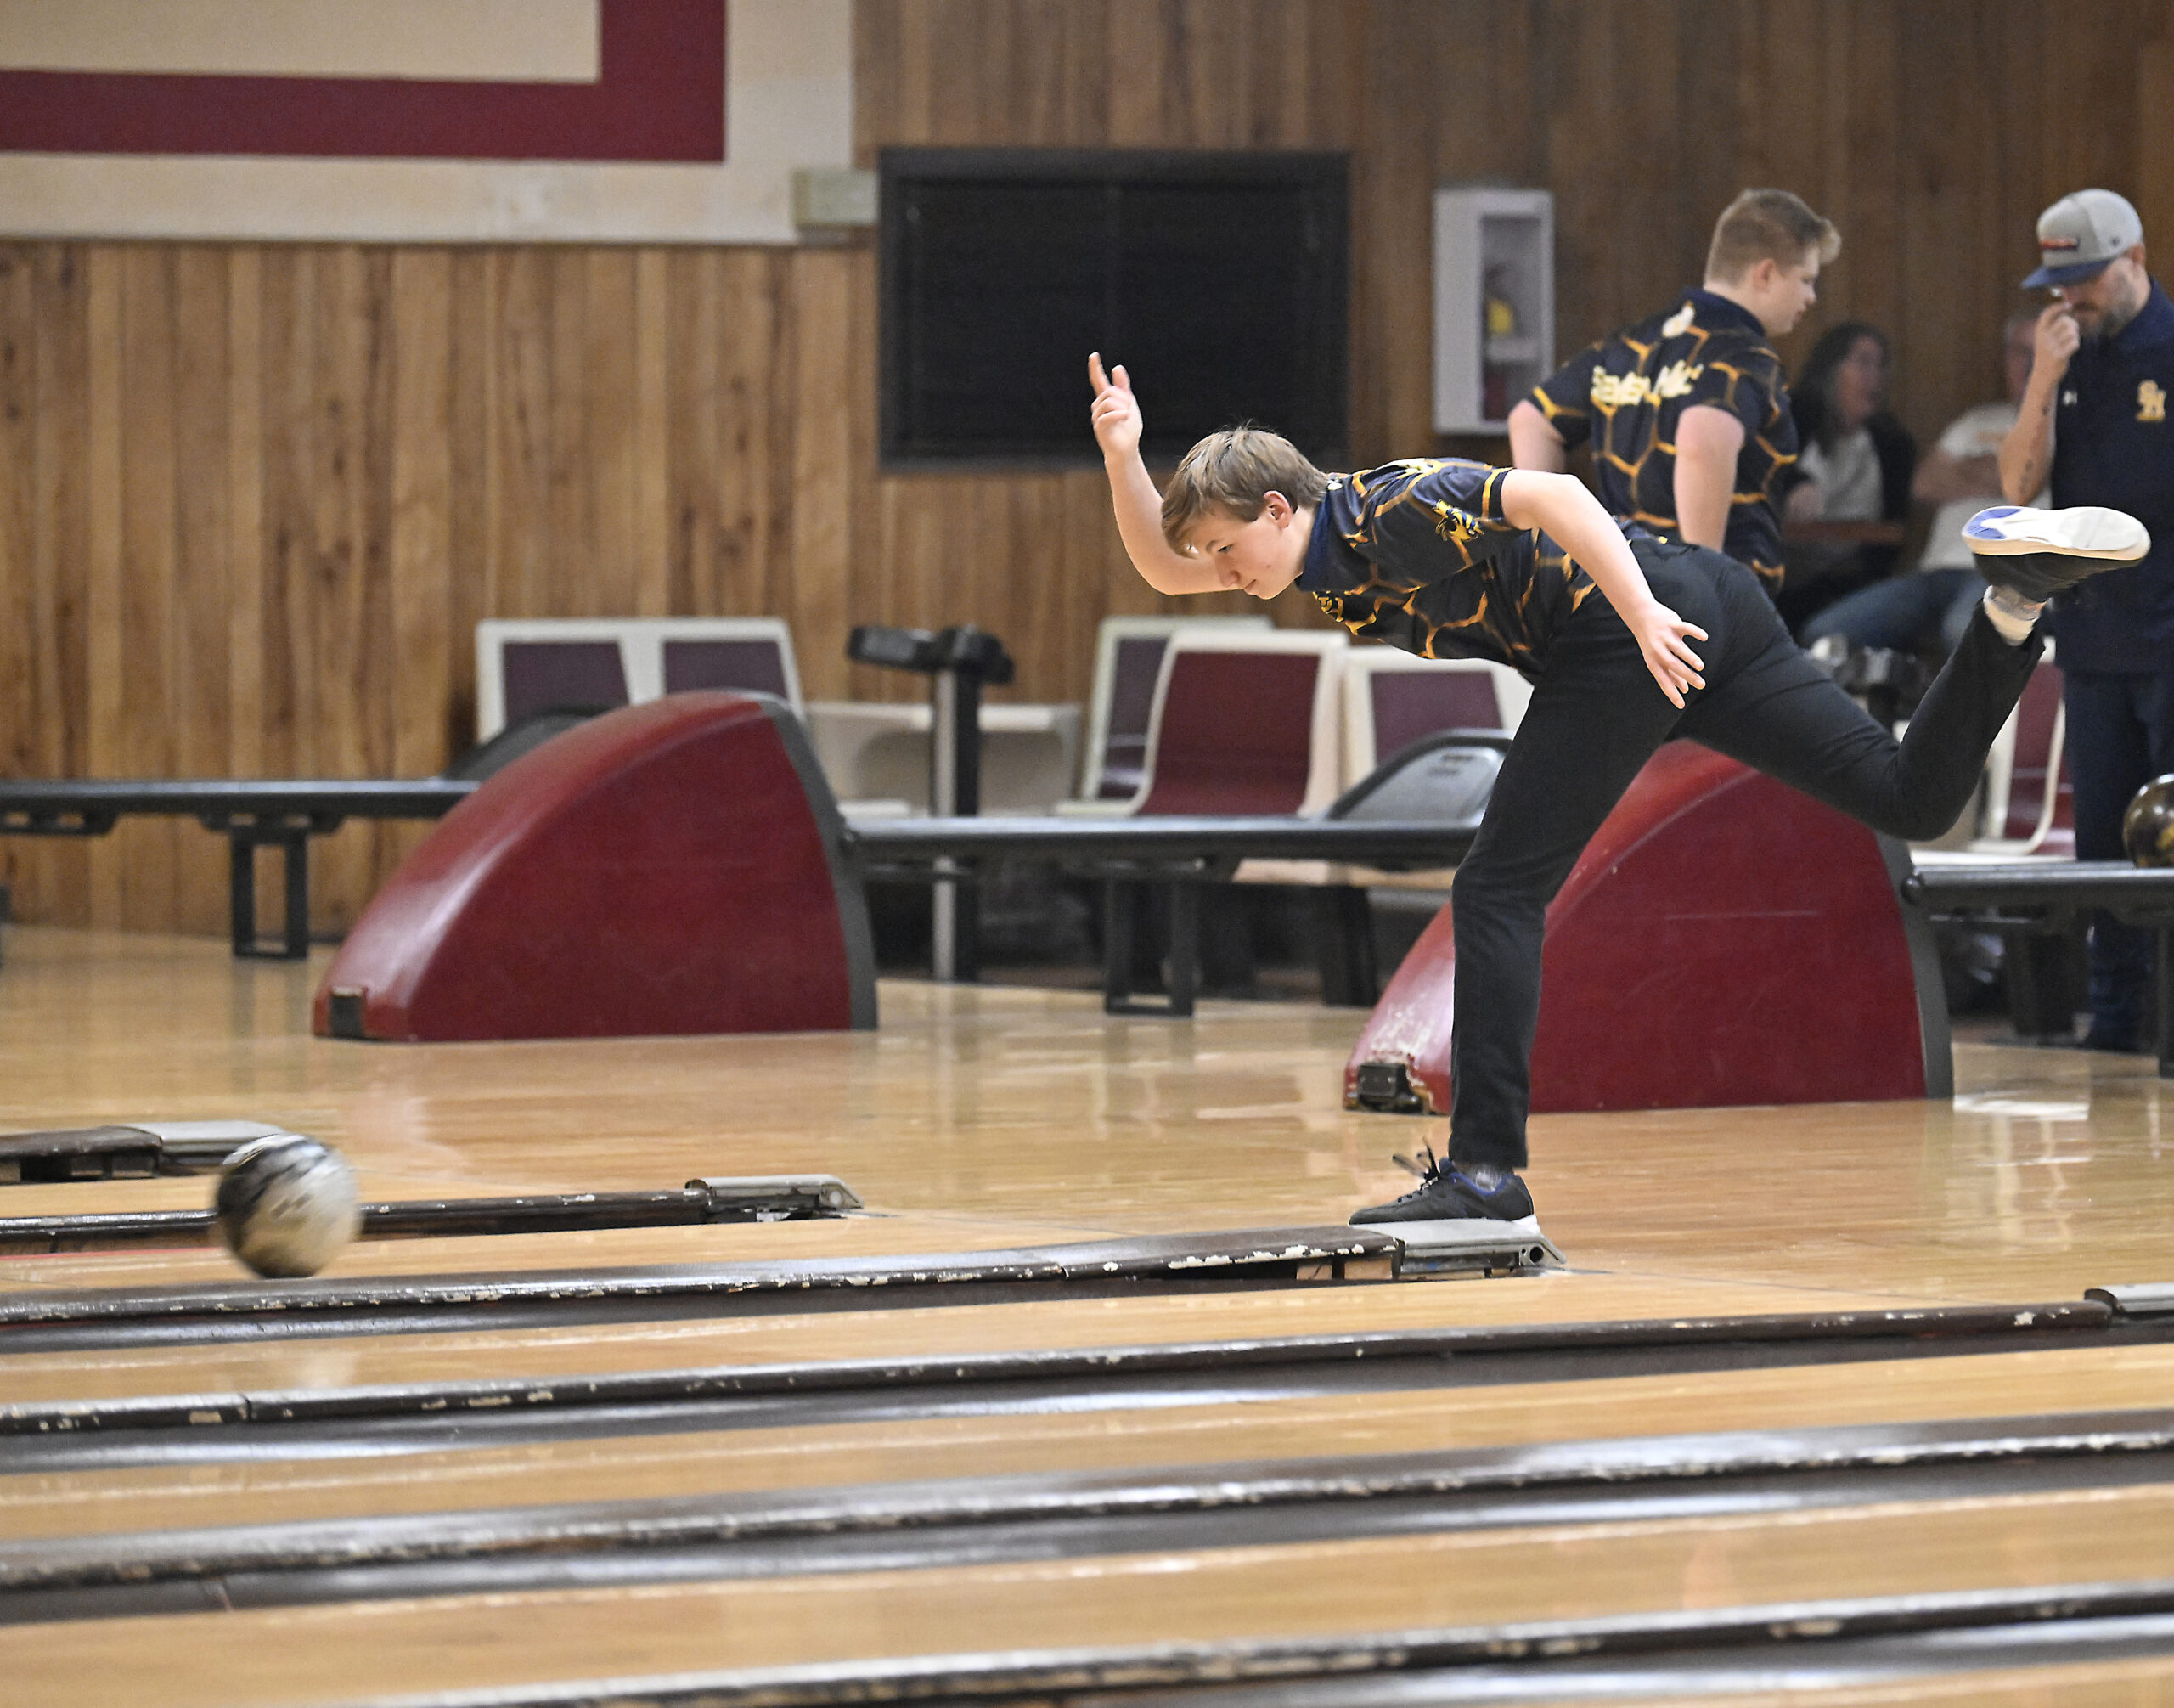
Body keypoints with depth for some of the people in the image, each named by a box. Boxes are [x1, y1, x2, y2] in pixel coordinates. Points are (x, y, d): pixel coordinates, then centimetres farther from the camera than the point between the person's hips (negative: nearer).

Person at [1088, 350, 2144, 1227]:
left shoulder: (1385, 509, -11)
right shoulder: (1330, 558, 16)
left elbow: (1548, 495, -23)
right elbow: (1162, 568, 23)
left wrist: (1644, 616, -32)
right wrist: (1124, 459, 8)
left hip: (1638, 632, -10)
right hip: (1701, 612, 10)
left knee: (1500, 893, -7)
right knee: (1912, 799, 4)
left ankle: (1487, 1168, -9)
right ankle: (2015, 602, -10)